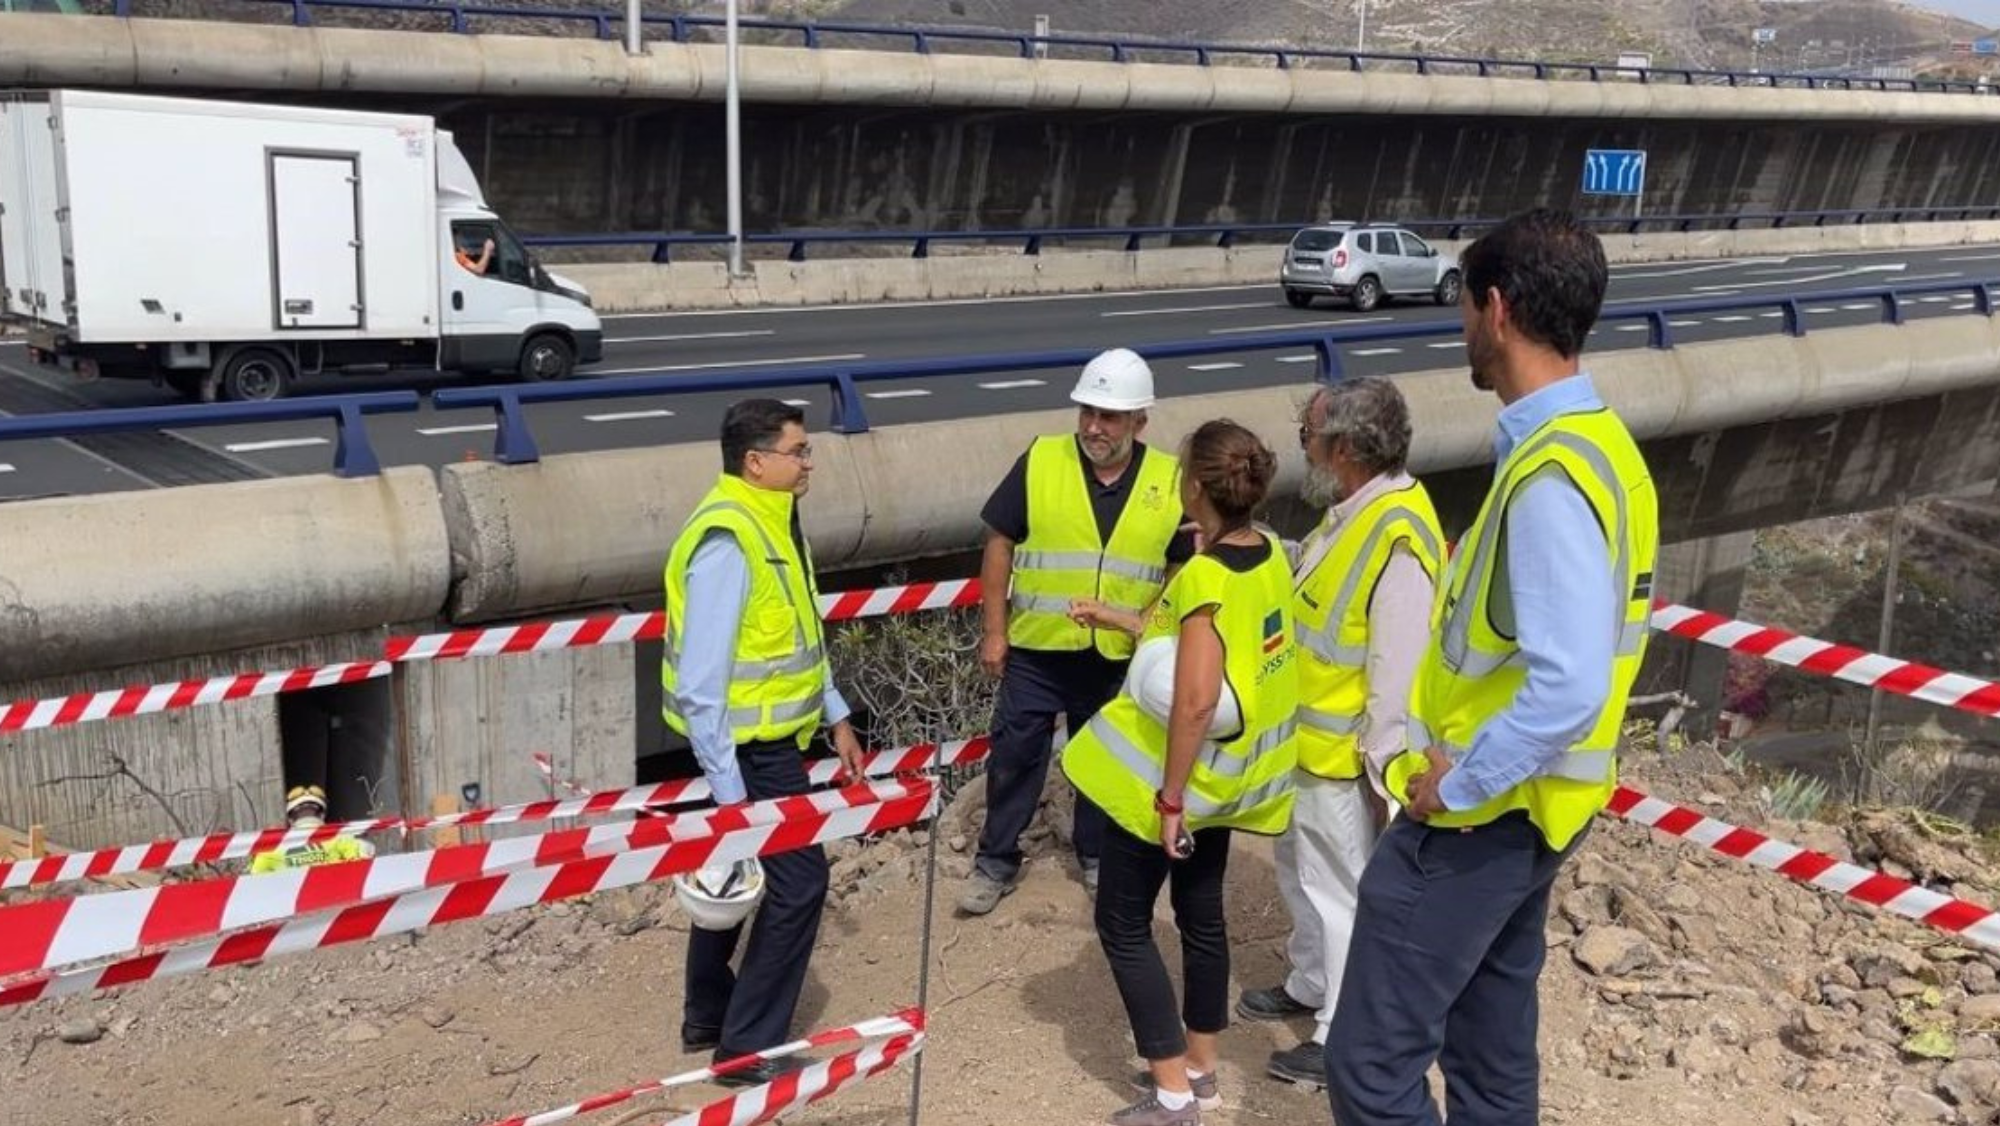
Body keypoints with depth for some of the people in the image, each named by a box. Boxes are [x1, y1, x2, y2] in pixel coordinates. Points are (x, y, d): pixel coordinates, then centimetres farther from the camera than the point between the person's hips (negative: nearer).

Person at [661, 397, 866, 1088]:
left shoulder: (772, 522, 7)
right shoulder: (727, 543, -25)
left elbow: (798, 636, 18)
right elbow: (701, 682, -26)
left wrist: (836, 717, 17)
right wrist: (729, 790, -25)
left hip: (763, 740, 10)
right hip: (747, 747, -10)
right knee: (797, 879, -4)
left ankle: (709, 1016, 35)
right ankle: (748, 1047, 7)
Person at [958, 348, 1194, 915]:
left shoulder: (1170, 481, -6)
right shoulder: (1039, 462, -9)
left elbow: (1190, 568, 4)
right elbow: (999, 545, -3)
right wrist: (994, 631, -5)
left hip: (1119, 657, 1)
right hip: (1036, 650, -1)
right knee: (1014, 757, 8)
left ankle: (1096, 855, 36)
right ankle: (995, 861, 24)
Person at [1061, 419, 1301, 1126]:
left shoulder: (1204, 577, -26)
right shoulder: (1270, 558, -1)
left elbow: (1196, 701, -30)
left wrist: (1169, 799, -22)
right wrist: (1124, 621, 17)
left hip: (1175, 774, -8)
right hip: (1230, 773, 8)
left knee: (1123, 924, 6)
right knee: (1202, 915, 20)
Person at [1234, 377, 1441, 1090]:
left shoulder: (1397, 538, -27)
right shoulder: (1352, 511, 4)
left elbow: (1399, 671, -25)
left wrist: (1384, 772, -21)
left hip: (1344, 758, -10)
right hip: (1306, 743, 10)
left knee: (1342, 894, 5)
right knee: (1302, 874, 24)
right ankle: (1309, 986, 44)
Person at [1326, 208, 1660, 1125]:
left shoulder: (1550, 477, -25)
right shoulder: (1593, 443, 7)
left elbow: (1568, 688, -32)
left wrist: (1457, 786, -19)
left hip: (1478, 813, -10)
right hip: (1518, 807, 10)